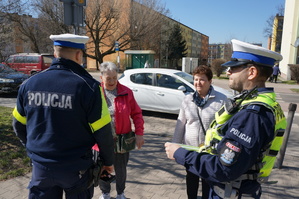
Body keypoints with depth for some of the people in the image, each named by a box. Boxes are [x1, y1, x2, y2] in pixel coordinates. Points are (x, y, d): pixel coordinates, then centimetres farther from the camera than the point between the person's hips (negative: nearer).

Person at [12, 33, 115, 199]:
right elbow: (103, 132, -14)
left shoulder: (29, 84, -3)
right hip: (75, 169, -3)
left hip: (41, 167, 3)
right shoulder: (88, 86, -18)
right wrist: (108, 161, 2)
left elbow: (19, 126, 7)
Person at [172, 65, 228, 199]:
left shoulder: (221, 100, -11)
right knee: (191, 181, 21)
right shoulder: (188, 99, 1)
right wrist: (175, 145, 5)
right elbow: (180, 125, 4)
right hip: (190, 150, 3)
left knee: (208, 183, 15)